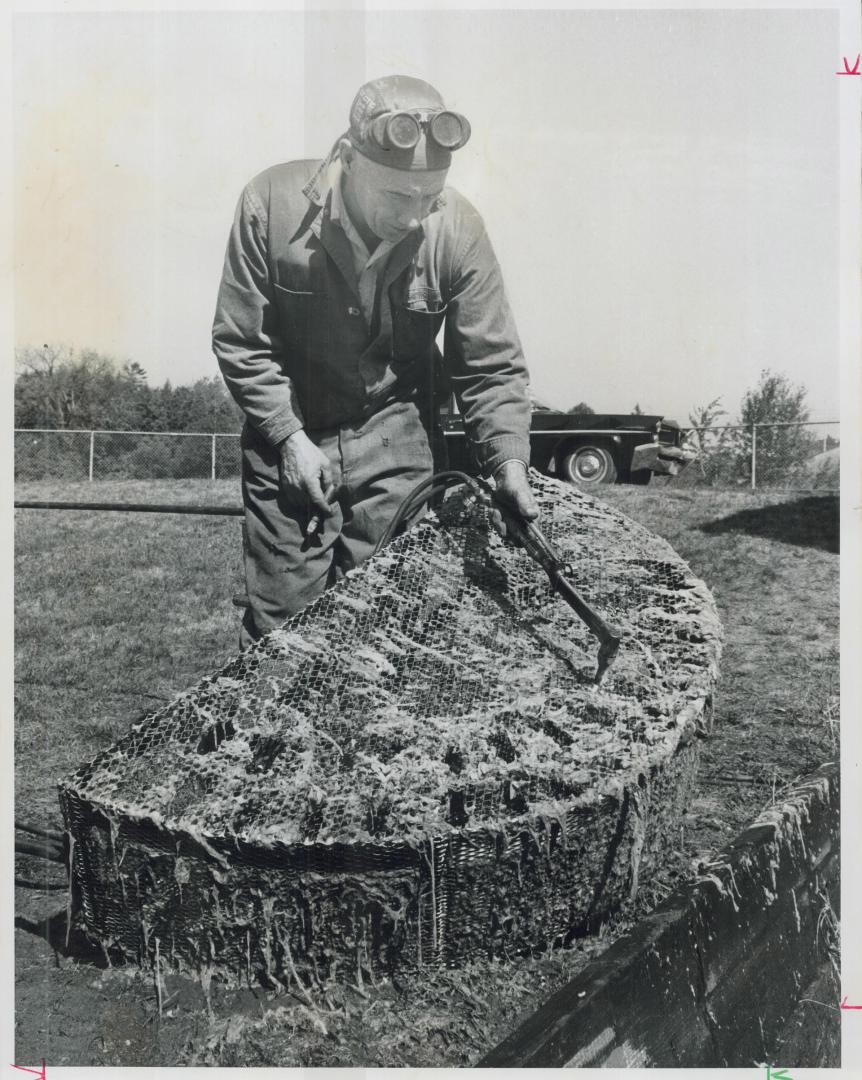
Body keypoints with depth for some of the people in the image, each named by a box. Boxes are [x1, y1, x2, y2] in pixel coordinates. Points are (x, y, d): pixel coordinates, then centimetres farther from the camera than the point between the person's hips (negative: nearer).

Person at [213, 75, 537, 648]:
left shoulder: (458, 228, -15)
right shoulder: (271, 204, -18)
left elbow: (491, 366, -8)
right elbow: (240, 343, -8)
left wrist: (509, 458, -21)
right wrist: (290, 437, -13)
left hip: (397, 437, 1)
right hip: (288, 434, 0)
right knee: (280, 621, 3)